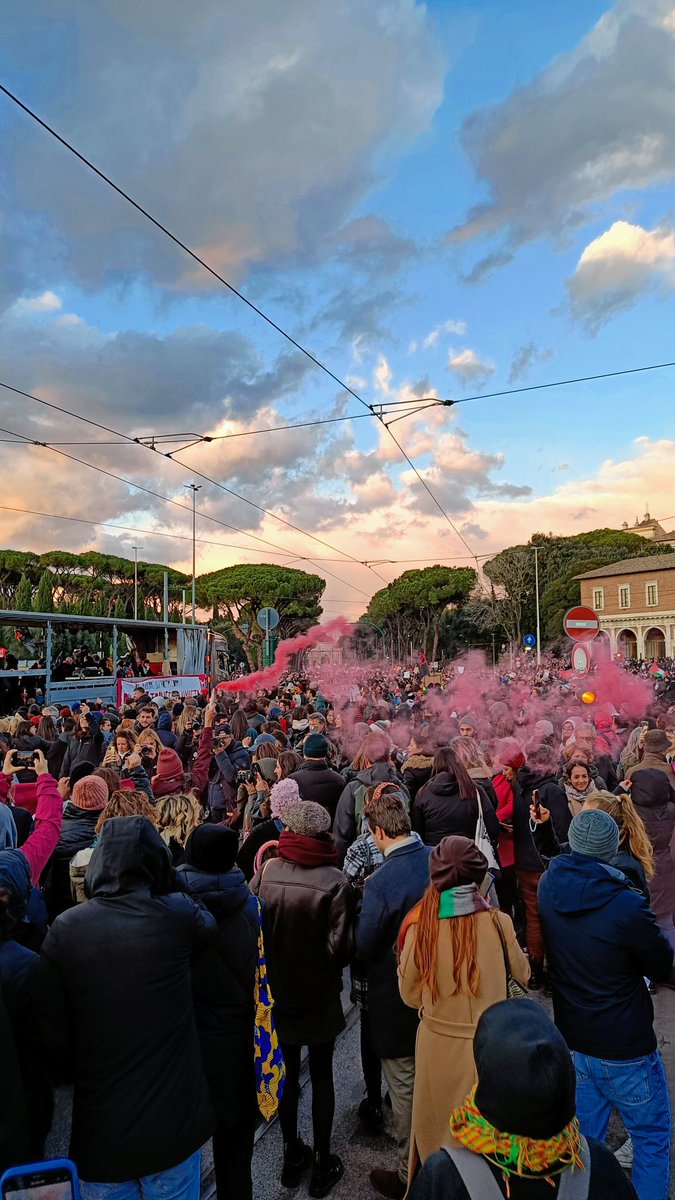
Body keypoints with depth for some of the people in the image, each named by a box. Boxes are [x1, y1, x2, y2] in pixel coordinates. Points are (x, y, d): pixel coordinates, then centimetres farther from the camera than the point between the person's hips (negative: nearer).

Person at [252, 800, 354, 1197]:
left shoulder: (266, 872, -18)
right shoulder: (335, 882, -23)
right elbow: (340, 948, -21)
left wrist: (273, 960, 7)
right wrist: (326, 966, 1)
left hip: (277, 992, 2)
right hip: (320, 996, -2)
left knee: (287, 1073, 21)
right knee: (321, 1075, 18)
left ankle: (293, 1154, 39)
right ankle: (323, 1163, 31)